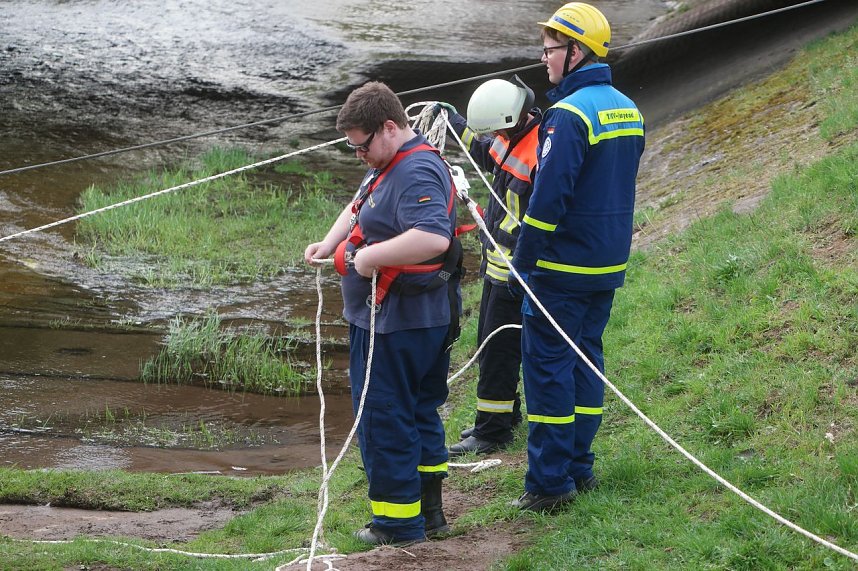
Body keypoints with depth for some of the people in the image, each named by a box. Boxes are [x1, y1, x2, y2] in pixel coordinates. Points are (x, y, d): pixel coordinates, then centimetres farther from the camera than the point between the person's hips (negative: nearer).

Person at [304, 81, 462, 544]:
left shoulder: (417, 173, -23)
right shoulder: (390, 164, 12)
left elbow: (433, 237, -37)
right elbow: (359, 207, 27)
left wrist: (371, 256, -28)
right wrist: (330, 243, 10)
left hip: (397, 325, -11)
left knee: (382, 420, -2)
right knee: (419, 413, 18)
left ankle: (398, 525, 6)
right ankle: (429, 511, 28)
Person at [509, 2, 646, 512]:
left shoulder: (569, 115, -19)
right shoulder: (628, 111, 9)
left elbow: (548, 197, -21)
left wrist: (523, 261, -13)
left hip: (562, 269, -8)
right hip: (609, 266, 8)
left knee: (548, 367, -3)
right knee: (586, 359, 16)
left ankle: (550, 481, -2)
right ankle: (580, 467, 20)